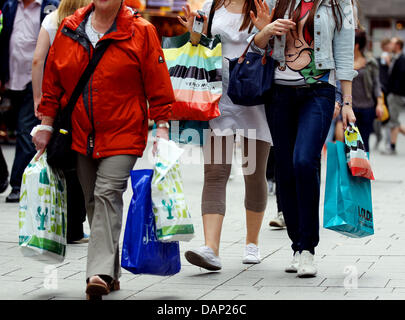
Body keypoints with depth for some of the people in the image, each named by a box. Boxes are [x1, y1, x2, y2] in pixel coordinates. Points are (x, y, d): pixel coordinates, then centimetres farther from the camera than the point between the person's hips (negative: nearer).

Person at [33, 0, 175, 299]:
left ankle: (100, 273, -25)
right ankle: (111, 274, 20)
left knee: (108, 194, -18)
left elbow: (158, 84, -3)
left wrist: (162, 126, -8)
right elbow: (53, 81, 12)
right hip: (80, 135, 5)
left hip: (122, 133, -5)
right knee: (94, 202, 9)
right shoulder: (69, 29, 6)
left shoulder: (141, 32, -5)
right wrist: (46, 125, 12)